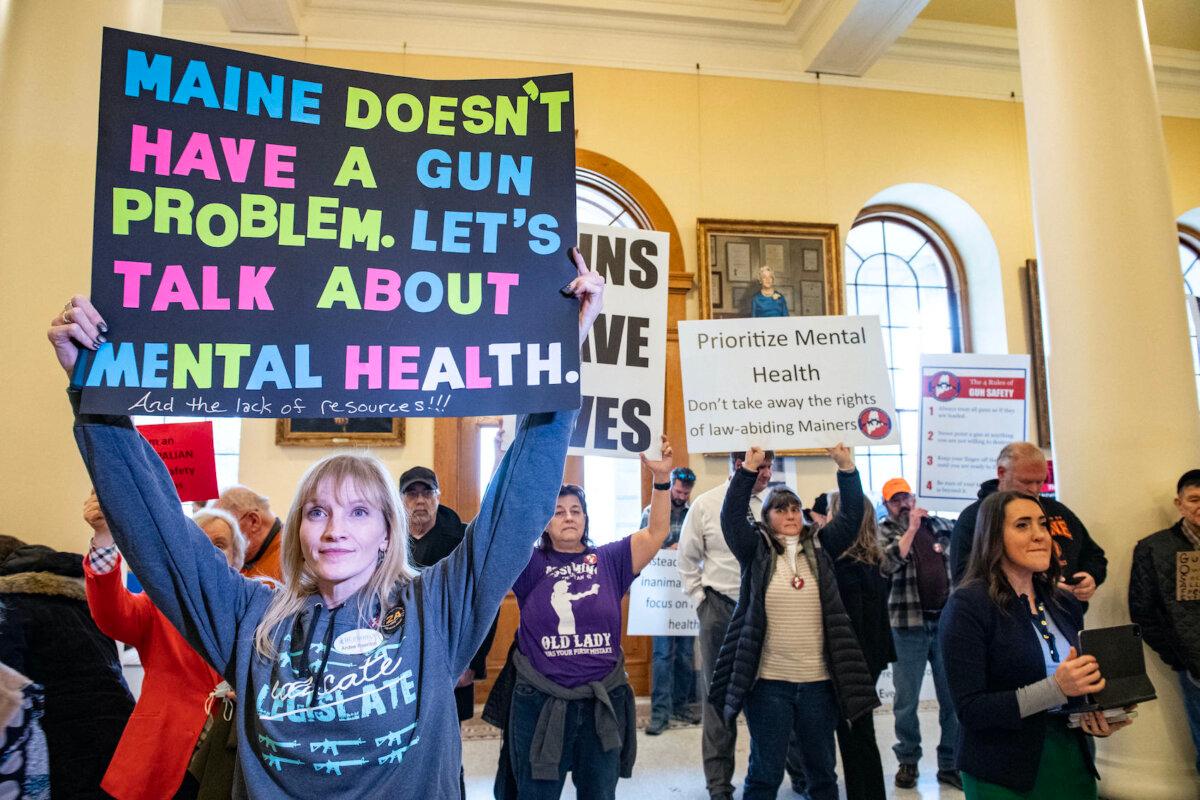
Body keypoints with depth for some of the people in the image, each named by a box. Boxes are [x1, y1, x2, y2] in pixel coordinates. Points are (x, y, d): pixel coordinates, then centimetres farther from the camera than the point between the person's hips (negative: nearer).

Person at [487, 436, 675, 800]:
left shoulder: (610, 559, 1)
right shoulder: (531, 564, -4)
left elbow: (657, 532, -5)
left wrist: (662, 478, -17)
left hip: (603, 703, 2)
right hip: (540, 703, -2)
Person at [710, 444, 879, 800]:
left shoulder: (819, 548, 7)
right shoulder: (756, 550, 0)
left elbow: (852, 516, 1)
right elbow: (732, 515, -13)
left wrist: (847, 468, -8)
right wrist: (749, 468, -20)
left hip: (819, 681, 3)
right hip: (769, 681, -3)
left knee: (823, 770, 18)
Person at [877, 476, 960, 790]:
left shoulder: (941, 526, 9)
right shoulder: (883, 532, -2)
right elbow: (887, 564, -21)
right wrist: (911, 528, -21)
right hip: (908, 626, -3)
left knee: (953, 699, 9)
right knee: (906, 701, 7)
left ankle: (951, 764, 23)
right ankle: (908, 761, 24)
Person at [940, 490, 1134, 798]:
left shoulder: (1066, 604, 4)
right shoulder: (968, 604, -17)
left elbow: (1080, 680, 14)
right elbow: (970, 710, -21)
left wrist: (1099, 715, -7)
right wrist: (1055, 689, -27)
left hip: (1073, 759, 6)